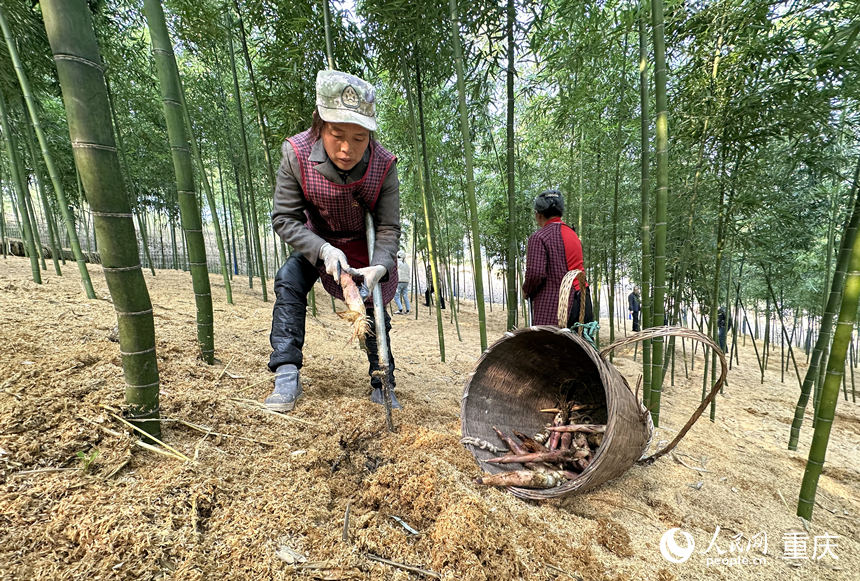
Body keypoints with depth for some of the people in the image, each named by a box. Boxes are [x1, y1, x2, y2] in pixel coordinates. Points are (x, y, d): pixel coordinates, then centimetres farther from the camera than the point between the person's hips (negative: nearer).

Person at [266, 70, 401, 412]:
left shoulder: (384, 165, -29)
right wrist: (324, 250, -39)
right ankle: (287, 376, -15)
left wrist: (378, 267, -42)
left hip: (367, 247, 0)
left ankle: (382, 386, 20)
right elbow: (284, 218, -23)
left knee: (373, 310, 3)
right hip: (318, 242, 1)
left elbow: (389, 227, -23)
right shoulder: (296, 154, -28)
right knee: (289, 281, -23)